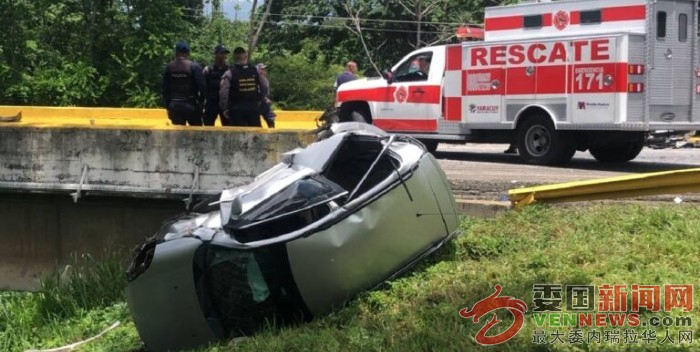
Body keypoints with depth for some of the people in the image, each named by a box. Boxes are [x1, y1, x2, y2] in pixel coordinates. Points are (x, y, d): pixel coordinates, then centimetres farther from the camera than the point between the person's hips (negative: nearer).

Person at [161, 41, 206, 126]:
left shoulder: (168, 67, 4)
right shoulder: (194, 67, -9)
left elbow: (164, 88, 7)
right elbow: (202, 87, -12)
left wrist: (168, 106, 15)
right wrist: (200, 103, 3)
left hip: (174, 106, 3)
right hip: (190, 105, -3)